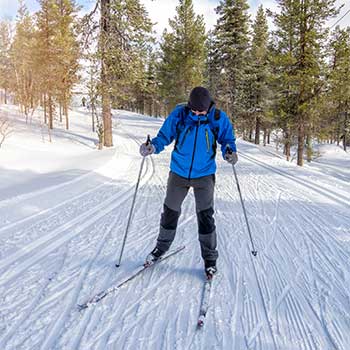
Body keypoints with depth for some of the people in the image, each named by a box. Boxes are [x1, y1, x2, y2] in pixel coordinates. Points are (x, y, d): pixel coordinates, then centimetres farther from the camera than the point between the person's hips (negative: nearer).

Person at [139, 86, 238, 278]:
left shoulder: (218, 118, -10)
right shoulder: (179, 115, -10)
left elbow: (227, 138, 2)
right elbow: (164, 135, -3)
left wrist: (230, 152, -20)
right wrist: (153, 146, -23)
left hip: (204, 175, -1)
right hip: (179, 172, 2)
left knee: (205, 217, -2)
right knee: (170, 212, 13)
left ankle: (210, 259, 16)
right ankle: (161, 247, 35)